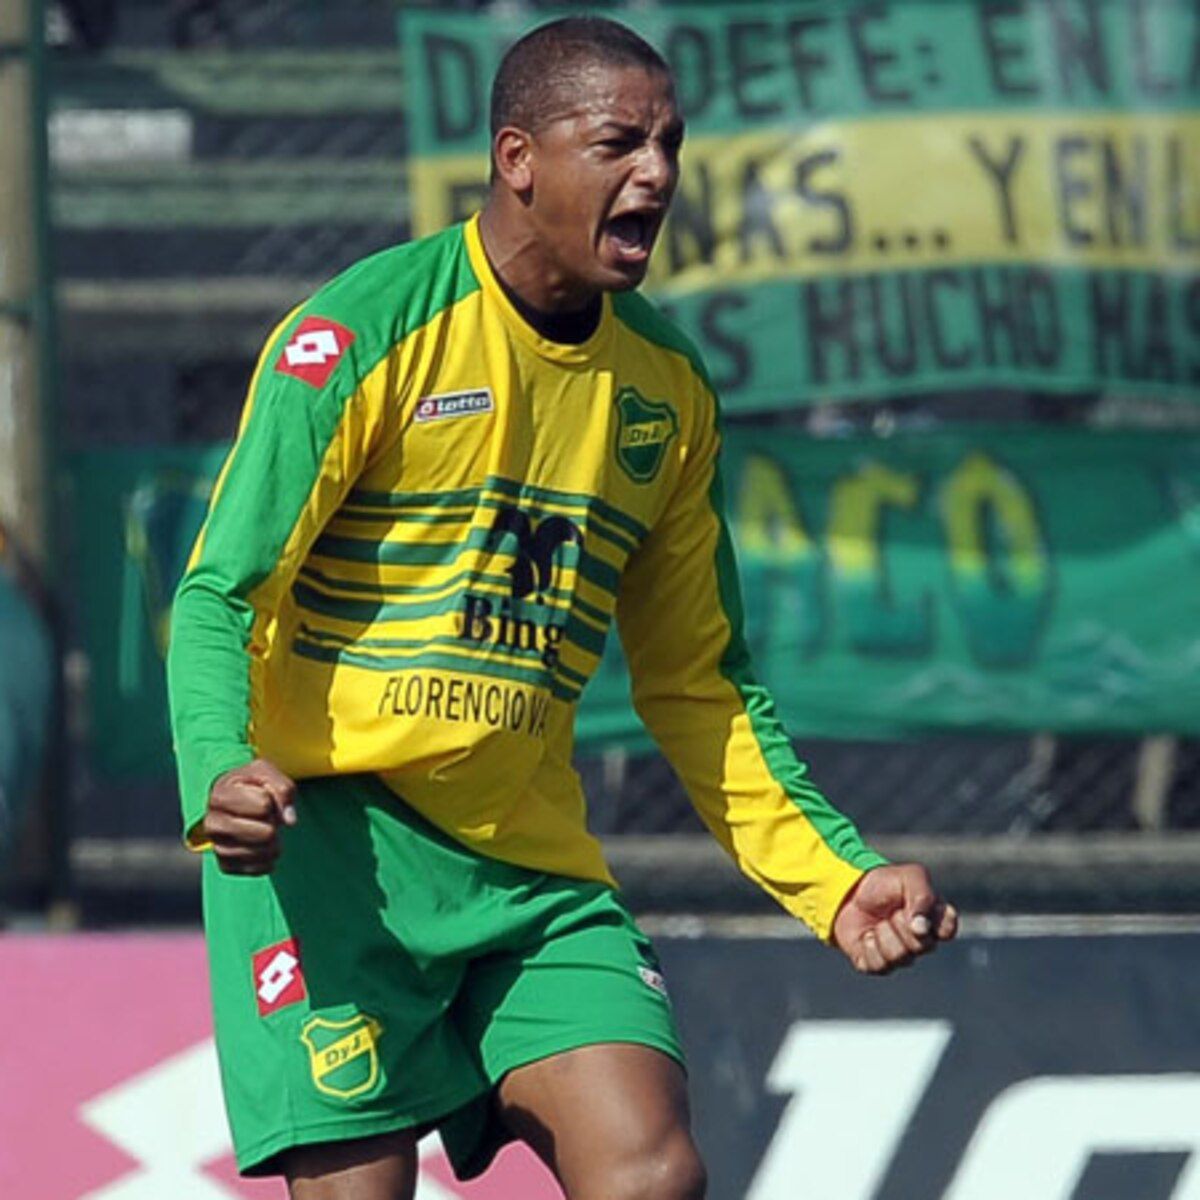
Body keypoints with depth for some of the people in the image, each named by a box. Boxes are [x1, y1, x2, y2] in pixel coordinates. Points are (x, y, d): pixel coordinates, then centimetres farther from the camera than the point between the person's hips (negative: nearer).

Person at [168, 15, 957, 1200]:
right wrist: (222, 776, -29)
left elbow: (695, 682, 18)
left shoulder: (667, 381, 10)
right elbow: (219, 597, -9)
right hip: (327, 835, -5)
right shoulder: (368, 332, -8)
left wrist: (834, 880, 8)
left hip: (533, 865, 5)